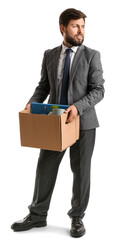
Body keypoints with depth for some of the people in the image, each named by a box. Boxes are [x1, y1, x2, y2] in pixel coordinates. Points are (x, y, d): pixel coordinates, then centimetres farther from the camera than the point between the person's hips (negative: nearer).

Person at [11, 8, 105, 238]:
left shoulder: (92, 55, -4)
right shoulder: (50, 55, 7)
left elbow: (98, 90, -8)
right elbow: (44, 86, 11)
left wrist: (78, 106, -23)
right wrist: (32, 103, -7)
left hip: (83, 122, -3)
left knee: (81, 171, 7)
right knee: (45, 168, 7)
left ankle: (77, 218, 24)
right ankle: (37, 216, 23)